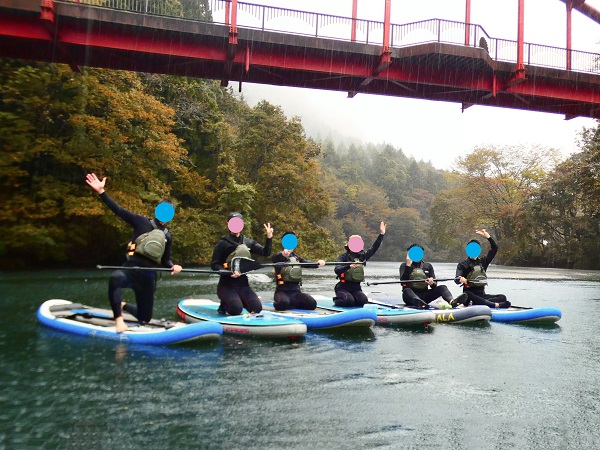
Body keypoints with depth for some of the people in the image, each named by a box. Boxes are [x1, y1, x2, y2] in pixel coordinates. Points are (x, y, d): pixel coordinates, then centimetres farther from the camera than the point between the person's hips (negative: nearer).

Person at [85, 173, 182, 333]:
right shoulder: (142, 222, 3)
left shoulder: (167, 236, 16)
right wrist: (101, 191, -16)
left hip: (148, 276, 5)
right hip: (130, 269, -4)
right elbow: (118, 210, -6)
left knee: (145, 318, 11)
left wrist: (172, 267, -3)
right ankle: (118, 318, -30)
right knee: (115, 278, -42)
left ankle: (123, 306, 42)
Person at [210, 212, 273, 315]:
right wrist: (230, 273, -24)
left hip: (243, 284, 4)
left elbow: (265, 252, -1)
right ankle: (224, 304, 9)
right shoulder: (223, 243, -5)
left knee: (257, 308, -14)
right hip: (226, 284, -4)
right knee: (236, 310, -26)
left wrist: (269, 237, -16)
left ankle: (239, 300, 15)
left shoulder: (248, 242, 8)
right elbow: (214, 265, -9)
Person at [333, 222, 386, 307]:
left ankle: (345, 300, 10)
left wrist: (381, 234, 2)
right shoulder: (343, 257, -6)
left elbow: (373, 249, 8)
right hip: (343, 287, -5)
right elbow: (337, 270, -20)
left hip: (356, 287, 5)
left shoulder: (362, 256, 10)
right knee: (349, 301, -30)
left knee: (363, 301, -21)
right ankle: (337, 300, 5)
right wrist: (349, 266, -37)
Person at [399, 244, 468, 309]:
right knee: (406, 291, -35)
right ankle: (418, 303, -69)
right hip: (411, 295, -3)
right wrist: (408, 265, -17)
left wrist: (432, 283, -17)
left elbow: (435, 286, 7)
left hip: (424, 296, 4)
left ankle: (452, 302, -48)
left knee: (442, 287, -16)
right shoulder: (404, 266, 6)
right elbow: (403, 281, -12)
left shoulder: (428, 266, 15)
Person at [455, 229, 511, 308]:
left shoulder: (483, 262, 18)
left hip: (482, 295, 5)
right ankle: (495, 305, -50)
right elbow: (456, 280, -11)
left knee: (502, 297, -16)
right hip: (470, 294, -5)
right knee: (467, 295, -39)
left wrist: (487, 235, 2)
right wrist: (460, 279, -35)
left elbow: (494, 248, 14)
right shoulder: (462, 265, 4)